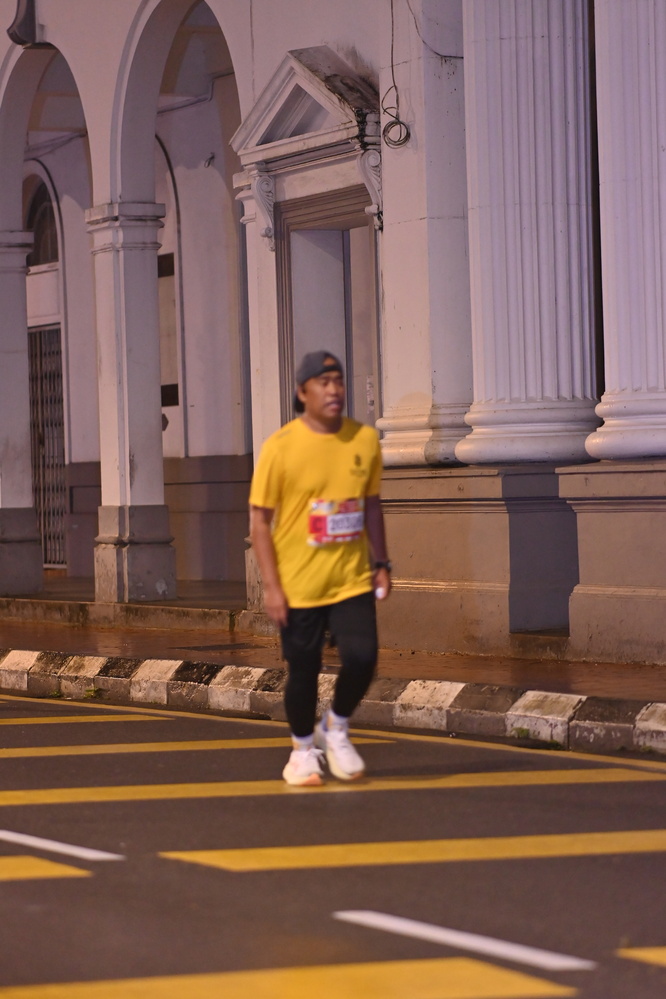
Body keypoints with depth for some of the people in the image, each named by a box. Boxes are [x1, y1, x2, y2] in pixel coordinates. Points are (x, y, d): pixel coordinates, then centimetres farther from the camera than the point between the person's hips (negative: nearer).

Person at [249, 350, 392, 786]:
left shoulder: (366, 439, 3)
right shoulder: (281, 447, -9)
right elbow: (260, 520, -7)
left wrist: (381, 562, 9)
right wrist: (271, 586, -12)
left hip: (352, 579, 3)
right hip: (299, 583, -3)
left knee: (362, 658, -10)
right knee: (303, 671, 4)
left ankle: (336, 729, 19)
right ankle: (303, 749, 29)